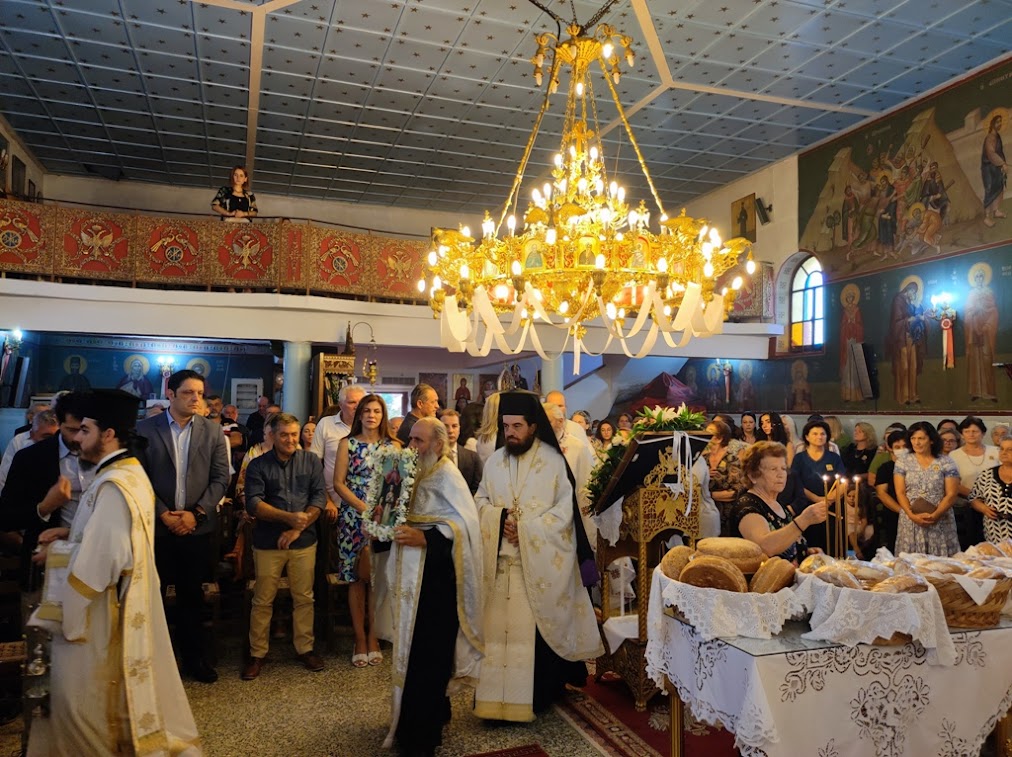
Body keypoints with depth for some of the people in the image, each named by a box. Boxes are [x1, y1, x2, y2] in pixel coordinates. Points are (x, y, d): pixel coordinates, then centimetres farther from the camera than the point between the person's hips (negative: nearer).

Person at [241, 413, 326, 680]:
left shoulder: (311, 461, 5)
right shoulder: (258, 465, 1)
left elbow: (319, 498, 0)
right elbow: (253, 504, -9)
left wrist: (298, 528, -10)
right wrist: (289, 517, -19)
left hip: (304, 541, 1)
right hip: (268, 543, -1)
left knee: (304, 598, 9)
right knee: (263, 601, 6)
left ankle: (305, 648, 23)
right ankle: (257, 653, 21)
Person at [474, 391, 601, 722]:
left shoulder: (553, 461, -5)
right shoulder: (495, 461, 8)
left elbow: (564, 510, -7)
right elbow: (480, 501, 12)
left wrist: (526, 529, -14)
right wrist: (499, 518, -9)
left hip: (539, 562, -3)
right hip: (500, 560, 4)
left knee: (536, 628, 0)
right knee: (498, 627, 5)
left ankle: (534, 695, 14)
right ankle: (499, 694, 16)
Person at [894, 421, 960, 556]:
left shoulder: (946, 462, 1)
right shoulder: (902, 462, 5)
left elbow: (951, 494, -2)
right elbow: (900, 493, 1)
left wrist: (935, 515, -14)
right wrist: (912, 515, -12)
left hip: (940, 522, -1)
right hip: (910, 522, 1)